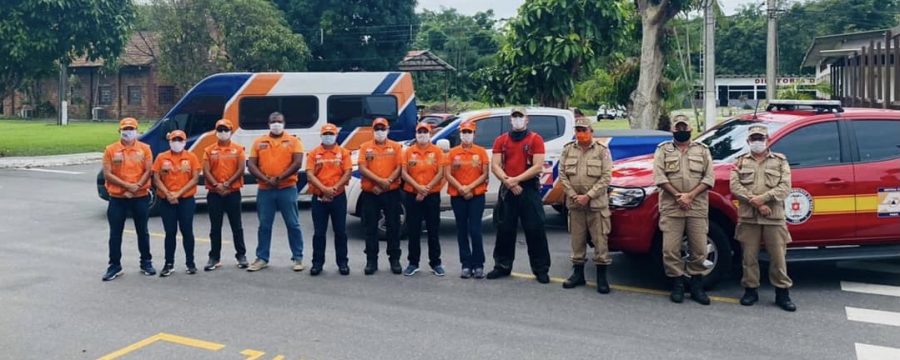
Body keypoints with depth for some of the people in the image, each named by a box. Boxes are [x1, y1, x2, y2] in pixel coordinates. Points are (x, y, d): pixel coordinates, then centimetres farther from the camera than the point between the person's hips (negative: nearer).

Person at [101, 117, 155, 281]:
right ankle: (115, 266, 14)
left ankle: (146, 263, 23)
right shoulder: (110, 150, 0)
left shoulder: (145, 148, 2)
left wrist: (137, 186, -18)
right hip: (117, 198, 0)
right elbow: (107, 174, -7)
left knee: (142, 231, 11)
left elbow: (148, 171, -3)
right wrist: (127, 185, -17)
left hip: (140, 197, 0)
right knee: (115, 233, 4)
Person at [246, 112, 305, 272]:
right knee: (264, 225, 8)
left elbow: (297, 163, -9)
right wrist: (266, 179, -12)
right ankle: (262, 258, 17)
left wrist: (279, 178, -14)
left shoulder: (293, 141, 2)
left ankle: (297, 258, 10)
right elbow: (252, 165, 2)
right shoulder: (259, 142, 9)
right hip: (265, 190, 2)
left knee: (293, 224, 2)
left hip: (287, 189, -2)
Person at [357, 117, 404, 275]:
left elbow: (399, 168, -2)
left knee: (393, 227, 4)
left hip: (391, 193, 0)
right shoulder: (365, 147, 5)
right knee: (371, 228, 4)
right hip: (370, 193, 0)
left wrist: (387, 182, -16)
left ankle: (394, 259, 13)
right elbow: (362, 168, -5)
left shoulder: (396, 147, 6)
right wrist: (380, 181, -16)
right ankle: (371, 261, 12)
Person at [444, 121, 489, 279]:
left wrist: (470, 187, -12)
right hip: (457, 196, 2)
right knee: (462, 231, 6)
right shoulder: (452, 152, 6)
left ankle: (479, 265, 2)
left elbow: (485, 174, -1)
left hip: (477, 195, -2)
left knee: (475, 230, -7)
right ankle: (466, 265, 12)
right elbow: (447, 174, 0)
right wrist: (461, 188, -12)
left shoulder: (481, 152, 3)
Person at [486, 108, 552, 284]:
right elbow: (495, 166, 2)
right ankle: (502, 266, 19)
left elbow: (538, 166, -9)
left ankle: (541, 269, 4)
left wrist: (516, 179, -13)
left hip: (529, 189, -3)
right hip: (507, 190, 3)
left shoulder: (535, 139, 1)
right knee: (504, 229, 8)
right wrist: (508, 182, -13)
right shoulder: (501, 140, 10)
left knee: (535, 230, -3)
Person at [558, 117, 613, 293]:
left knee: (600, 240, -2)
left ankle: (602, 277, 5)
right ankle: (578, 273, 20)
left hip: (597, 203, -3)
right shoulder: (568, 150, 7)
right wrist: (573, 195, -7)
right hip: (575, 203, 3)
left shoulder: (602, 150, -2)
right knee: (577, 239, 10)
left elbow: (606, 177, -7)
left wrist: (588, 196, -14)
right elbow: (562, 175, 5)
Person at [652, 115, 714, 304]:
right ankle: (677, 285, 9)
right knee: (670, 249, -4)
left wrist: (690, 196, -11)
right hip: (671, 208, -1)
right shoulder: (663, 150, 8)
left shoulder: (702, 150, 11)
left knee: (699, 249, 3)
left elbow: (709, 178, 2)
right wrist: (678, 196, -13)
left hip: (697, 208, 1)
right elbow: (659, 176, -3)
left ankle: (696, 286, 15)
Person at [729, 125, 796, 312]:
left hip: (774, 218, -1)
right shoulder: (740, 161, 11)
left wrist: (763, 198, -16)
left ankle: (782, 293, 11)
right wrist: (756, 203, -13)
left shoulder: (780, 161, 9)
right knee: (749, 256, 5)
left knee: (778, 257, 2)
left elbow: (785, 187, -3)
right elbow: (735, 186, -2)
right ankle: (750, 290, 16)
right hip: (747, 217, 1)